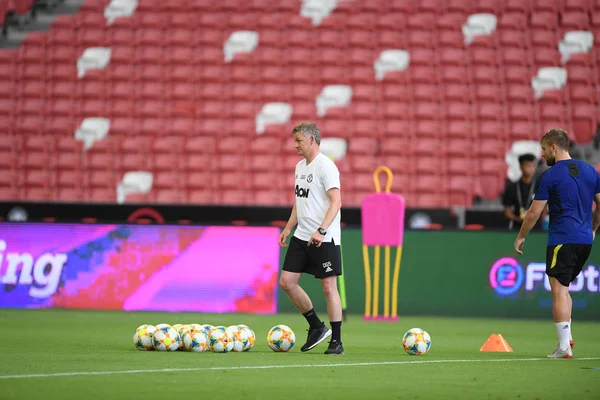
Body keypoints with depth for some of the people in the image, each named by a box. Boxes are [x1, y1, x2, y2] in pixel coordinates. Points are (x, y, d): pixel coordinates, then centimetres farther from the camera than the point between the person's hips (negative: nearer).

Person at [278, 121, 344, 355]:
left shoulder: (325, 166, -13)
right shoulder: (300, 166, 14)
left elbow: (336, 201, -20)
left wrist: (321, 230, -29)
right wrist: (288, 228, 18)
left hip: (324, 239, -9)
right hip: (302, 237, 9)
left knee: (329, 287, -5)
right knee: (287, 281, 4)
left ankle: (336, 342, 2)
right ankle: (316, 327, 18)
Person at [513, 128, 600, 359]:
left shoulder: (550, 176, -8)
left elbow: (534, 213, -7)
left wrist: (521, 237, 6)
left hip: (562, 240, -7)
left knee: (559, 290, -4)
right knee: (563, 288, 20)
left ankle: (564, 347, -8)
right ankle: (566, 337, 12)